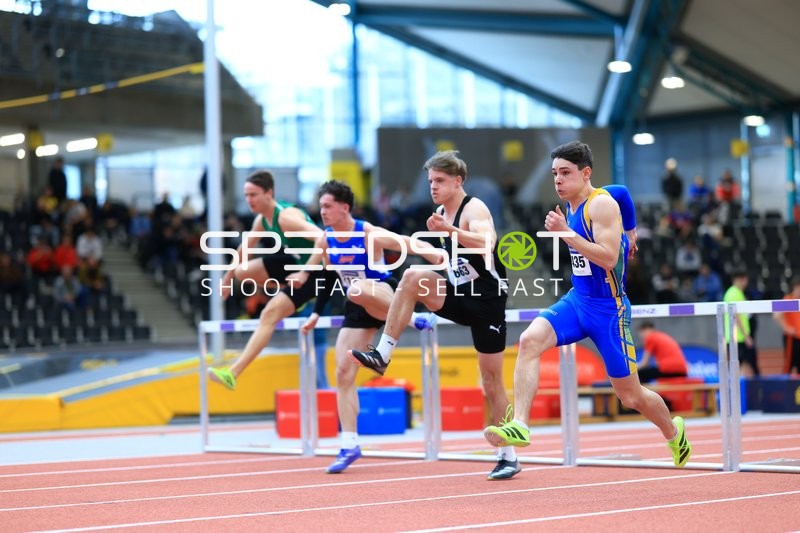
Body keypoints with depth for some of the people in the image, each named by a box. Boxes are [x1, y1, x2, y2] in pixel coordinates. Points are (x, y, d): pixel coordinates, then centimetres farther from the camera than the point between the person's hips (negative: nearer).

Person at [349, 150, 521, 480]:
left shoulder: (474, 209, -15)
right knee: (413, 277, -21)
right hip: (459, 295, 6)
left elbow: (485, 243, -39)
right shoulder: (441, 213, 7)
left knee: (492, 381, -1)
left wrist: (449, 230, -49)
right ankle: (382, 354, -22)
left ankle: (509, 456, 11)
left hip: (487, 301, -6)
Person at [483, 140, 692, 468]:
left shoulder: (601, 204, -15)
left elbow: (609, 258, -28)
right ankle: (519, 426, -31)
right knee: (529, 340, -23)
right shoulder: (571, 207, 9)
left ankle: (674, 432, 34)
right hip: (577, 300, 7)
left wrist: (566, 234, -31)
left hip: (608, 309, -7)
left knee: (630, 396, 5)